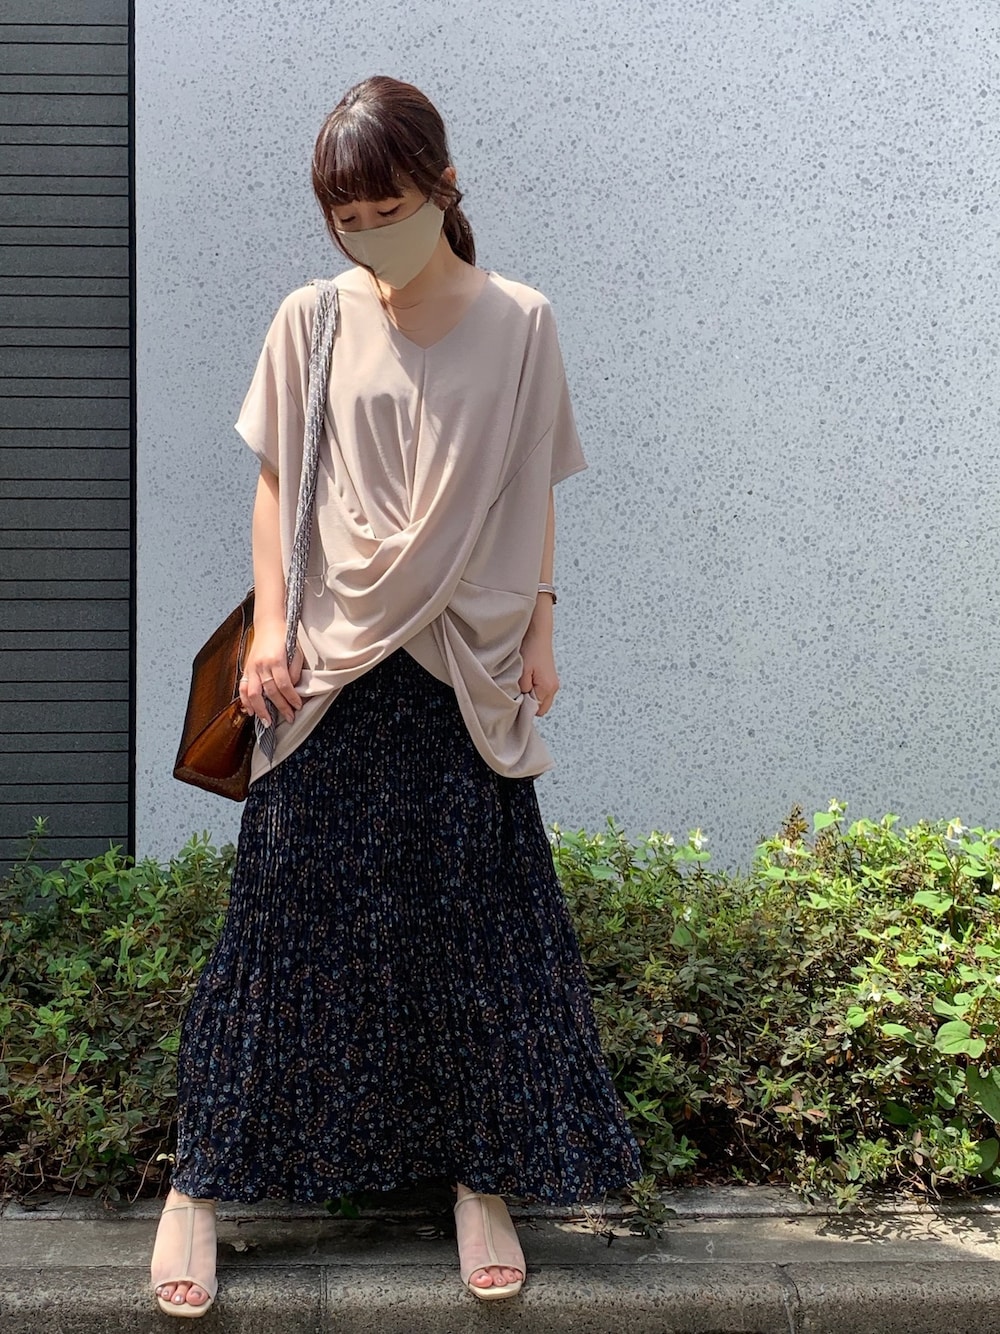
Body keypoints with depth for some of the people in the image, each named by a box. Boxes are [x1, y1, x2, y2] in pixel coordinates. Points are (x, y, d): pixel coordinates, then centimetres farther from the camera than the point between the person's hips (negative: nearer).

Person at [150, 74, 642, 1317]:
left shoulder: (518, 323, -1)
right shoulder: (312, 322, 0)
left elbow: (535, 495, 6)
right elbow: (275, 485, 5)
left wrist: (539, 628, 3)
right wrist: (269, 627, -3)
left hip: (465, 671, 0)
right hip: (331, 668, 0)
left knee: (477, 921, 6)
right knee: (285, 912, 3)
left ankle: (481, 1177, 21)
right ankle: (199, 1181, 15)